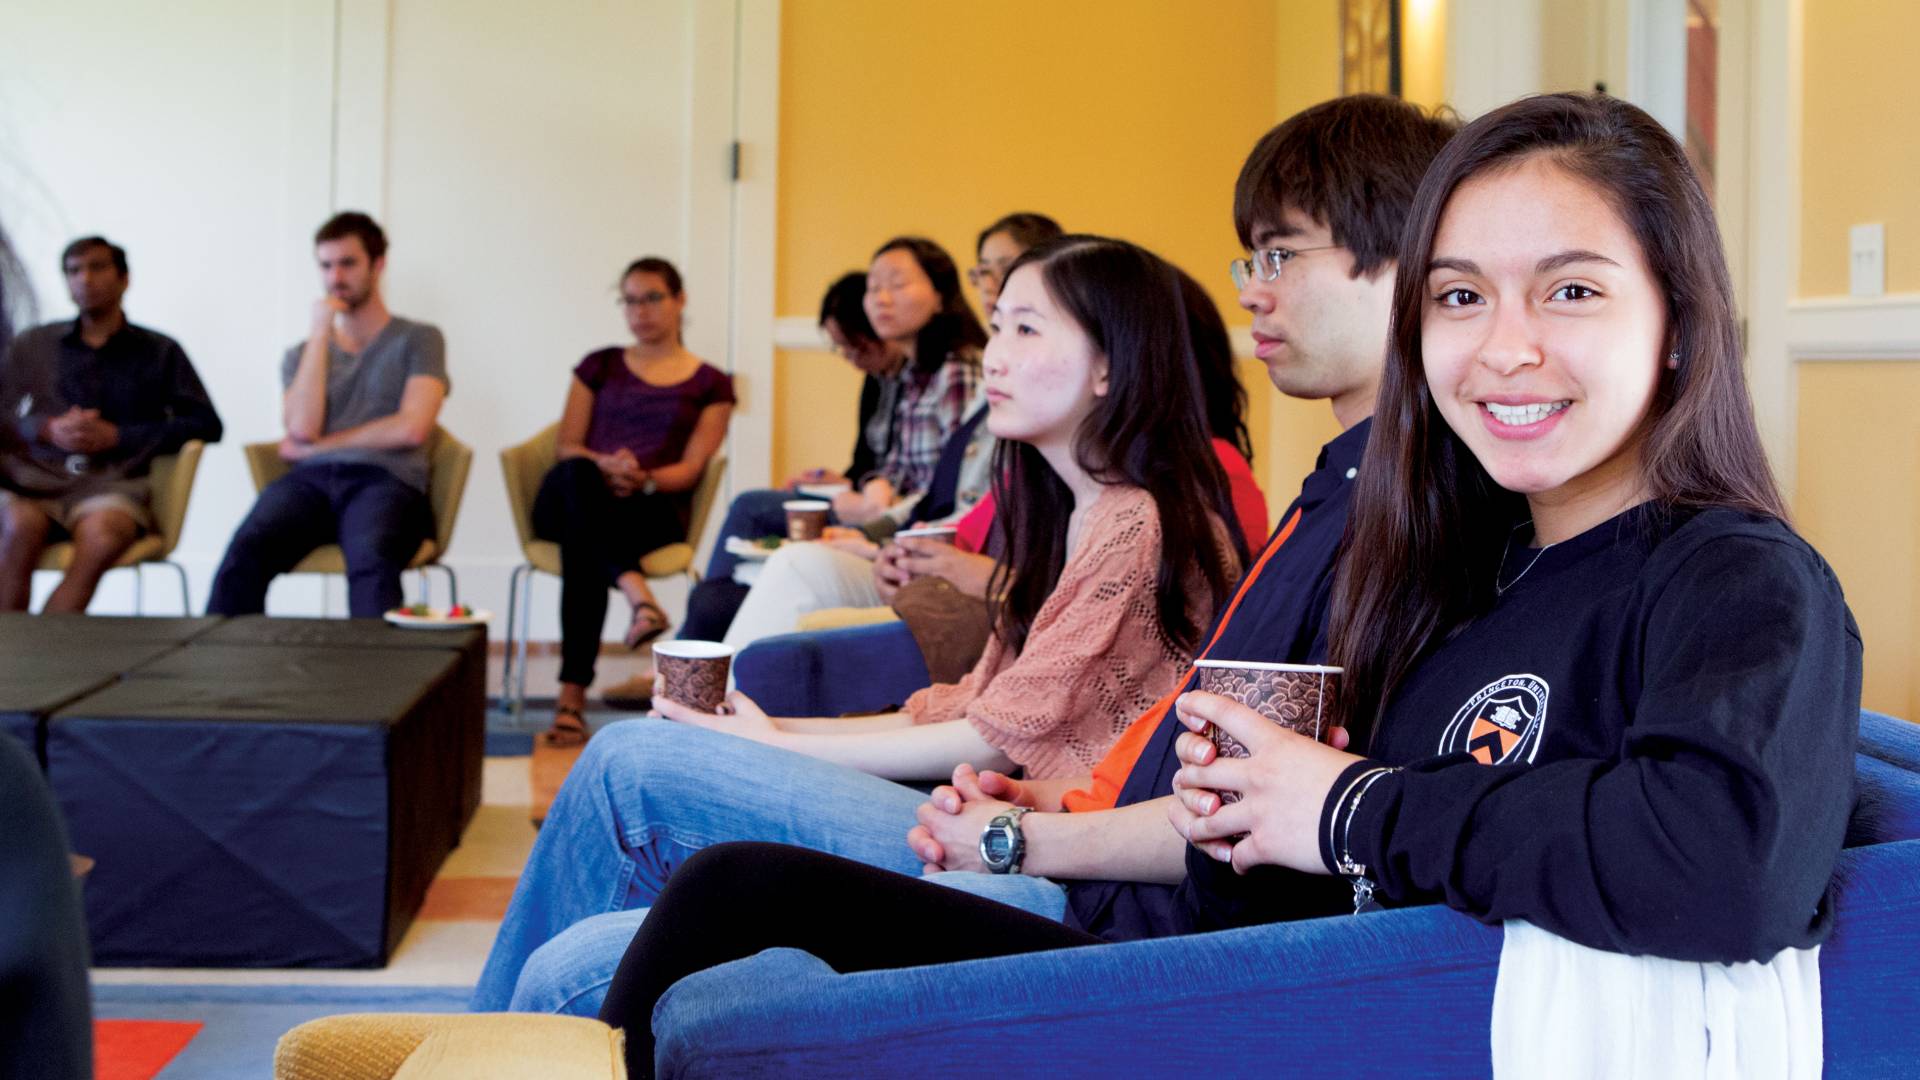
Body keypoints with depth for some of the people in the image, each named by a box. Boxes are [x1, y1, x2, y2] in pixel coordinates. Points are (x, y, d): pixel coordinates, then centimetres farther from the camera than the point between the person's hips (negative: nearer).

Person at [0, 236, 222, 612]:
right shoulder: (33, 345, 22)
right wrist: (47, 429, -5)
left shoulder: (160, 352, 17)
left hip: (113, 482, -1)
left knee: (102, 534, -37)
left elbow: (207, 424, 7)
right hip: (34, 473, 1)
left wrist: (117, 436, -2)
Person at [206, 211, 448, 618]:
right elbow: (302, 428, 2)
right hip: (311, 481, 3)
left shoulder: (418, 340, 14)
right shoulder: (302, 353, 23)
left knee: (371, 561, -40)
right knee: (244, 553, -32)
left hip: (384, 480, -3)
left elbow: (411, 428, -3)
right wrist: (320, 333, 6)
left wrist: (317, 446, 2)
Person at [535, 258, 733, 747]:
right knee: (576, 475, -41)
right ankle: (638, 595, -58)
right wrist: (602, 466, -13)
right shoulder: (600, 366, 23)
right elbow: (568, 446, 11)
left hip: (653, 508, -1)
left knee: (583, 547, -39)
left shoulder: (710, 385, 17)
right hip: (570, 502, 1)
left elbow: (690, 468, 5)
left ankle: (572, 696, -46)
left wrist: (642, 479, -18)